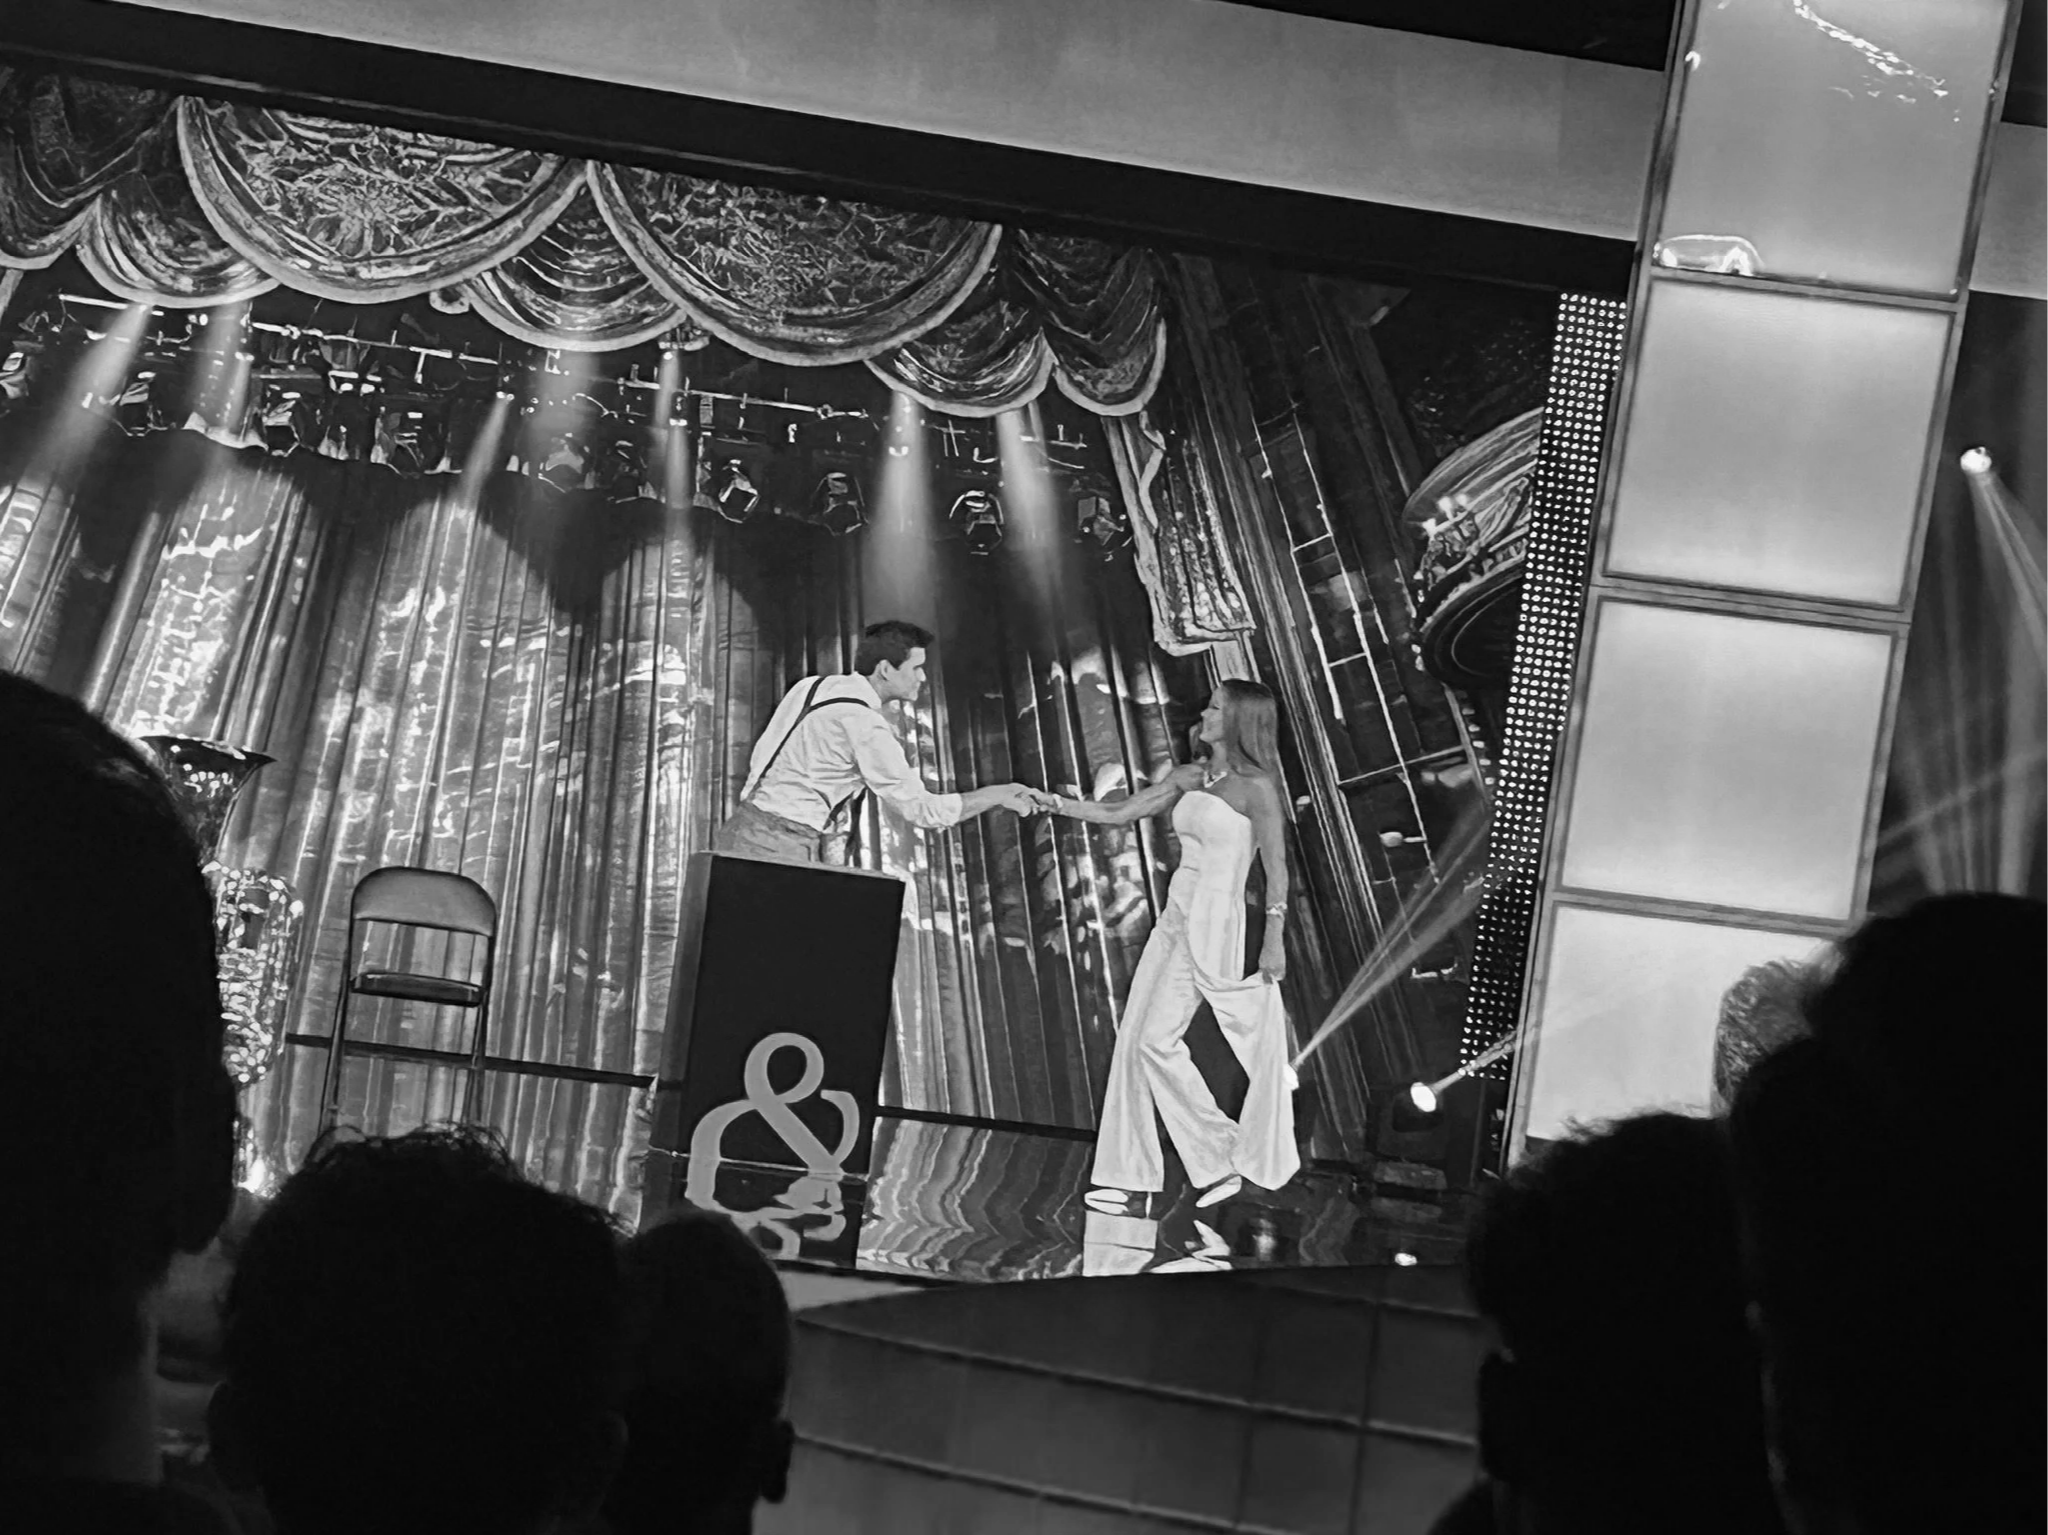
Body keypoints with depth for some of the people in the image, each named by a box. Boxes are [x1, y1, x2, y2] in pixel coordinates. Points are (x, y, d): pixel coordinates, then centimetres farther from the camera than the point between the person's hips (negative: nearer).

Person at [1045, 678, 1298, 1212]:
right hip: (1175, 921, 8)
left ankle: (1218, 1160, 1)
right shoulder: (1189, 778, 11)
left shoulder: (1256, 787, -10)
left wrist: (1274, 939, -14)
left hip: (1215, 926, -8)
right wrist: (1051, 803, 4)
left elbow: (1276, 869, -10)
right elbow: (1119, 813, 12)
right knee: (1135, 1038, 4)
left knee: (1157, 1038, -11)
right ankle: (1130, 1175, 7)